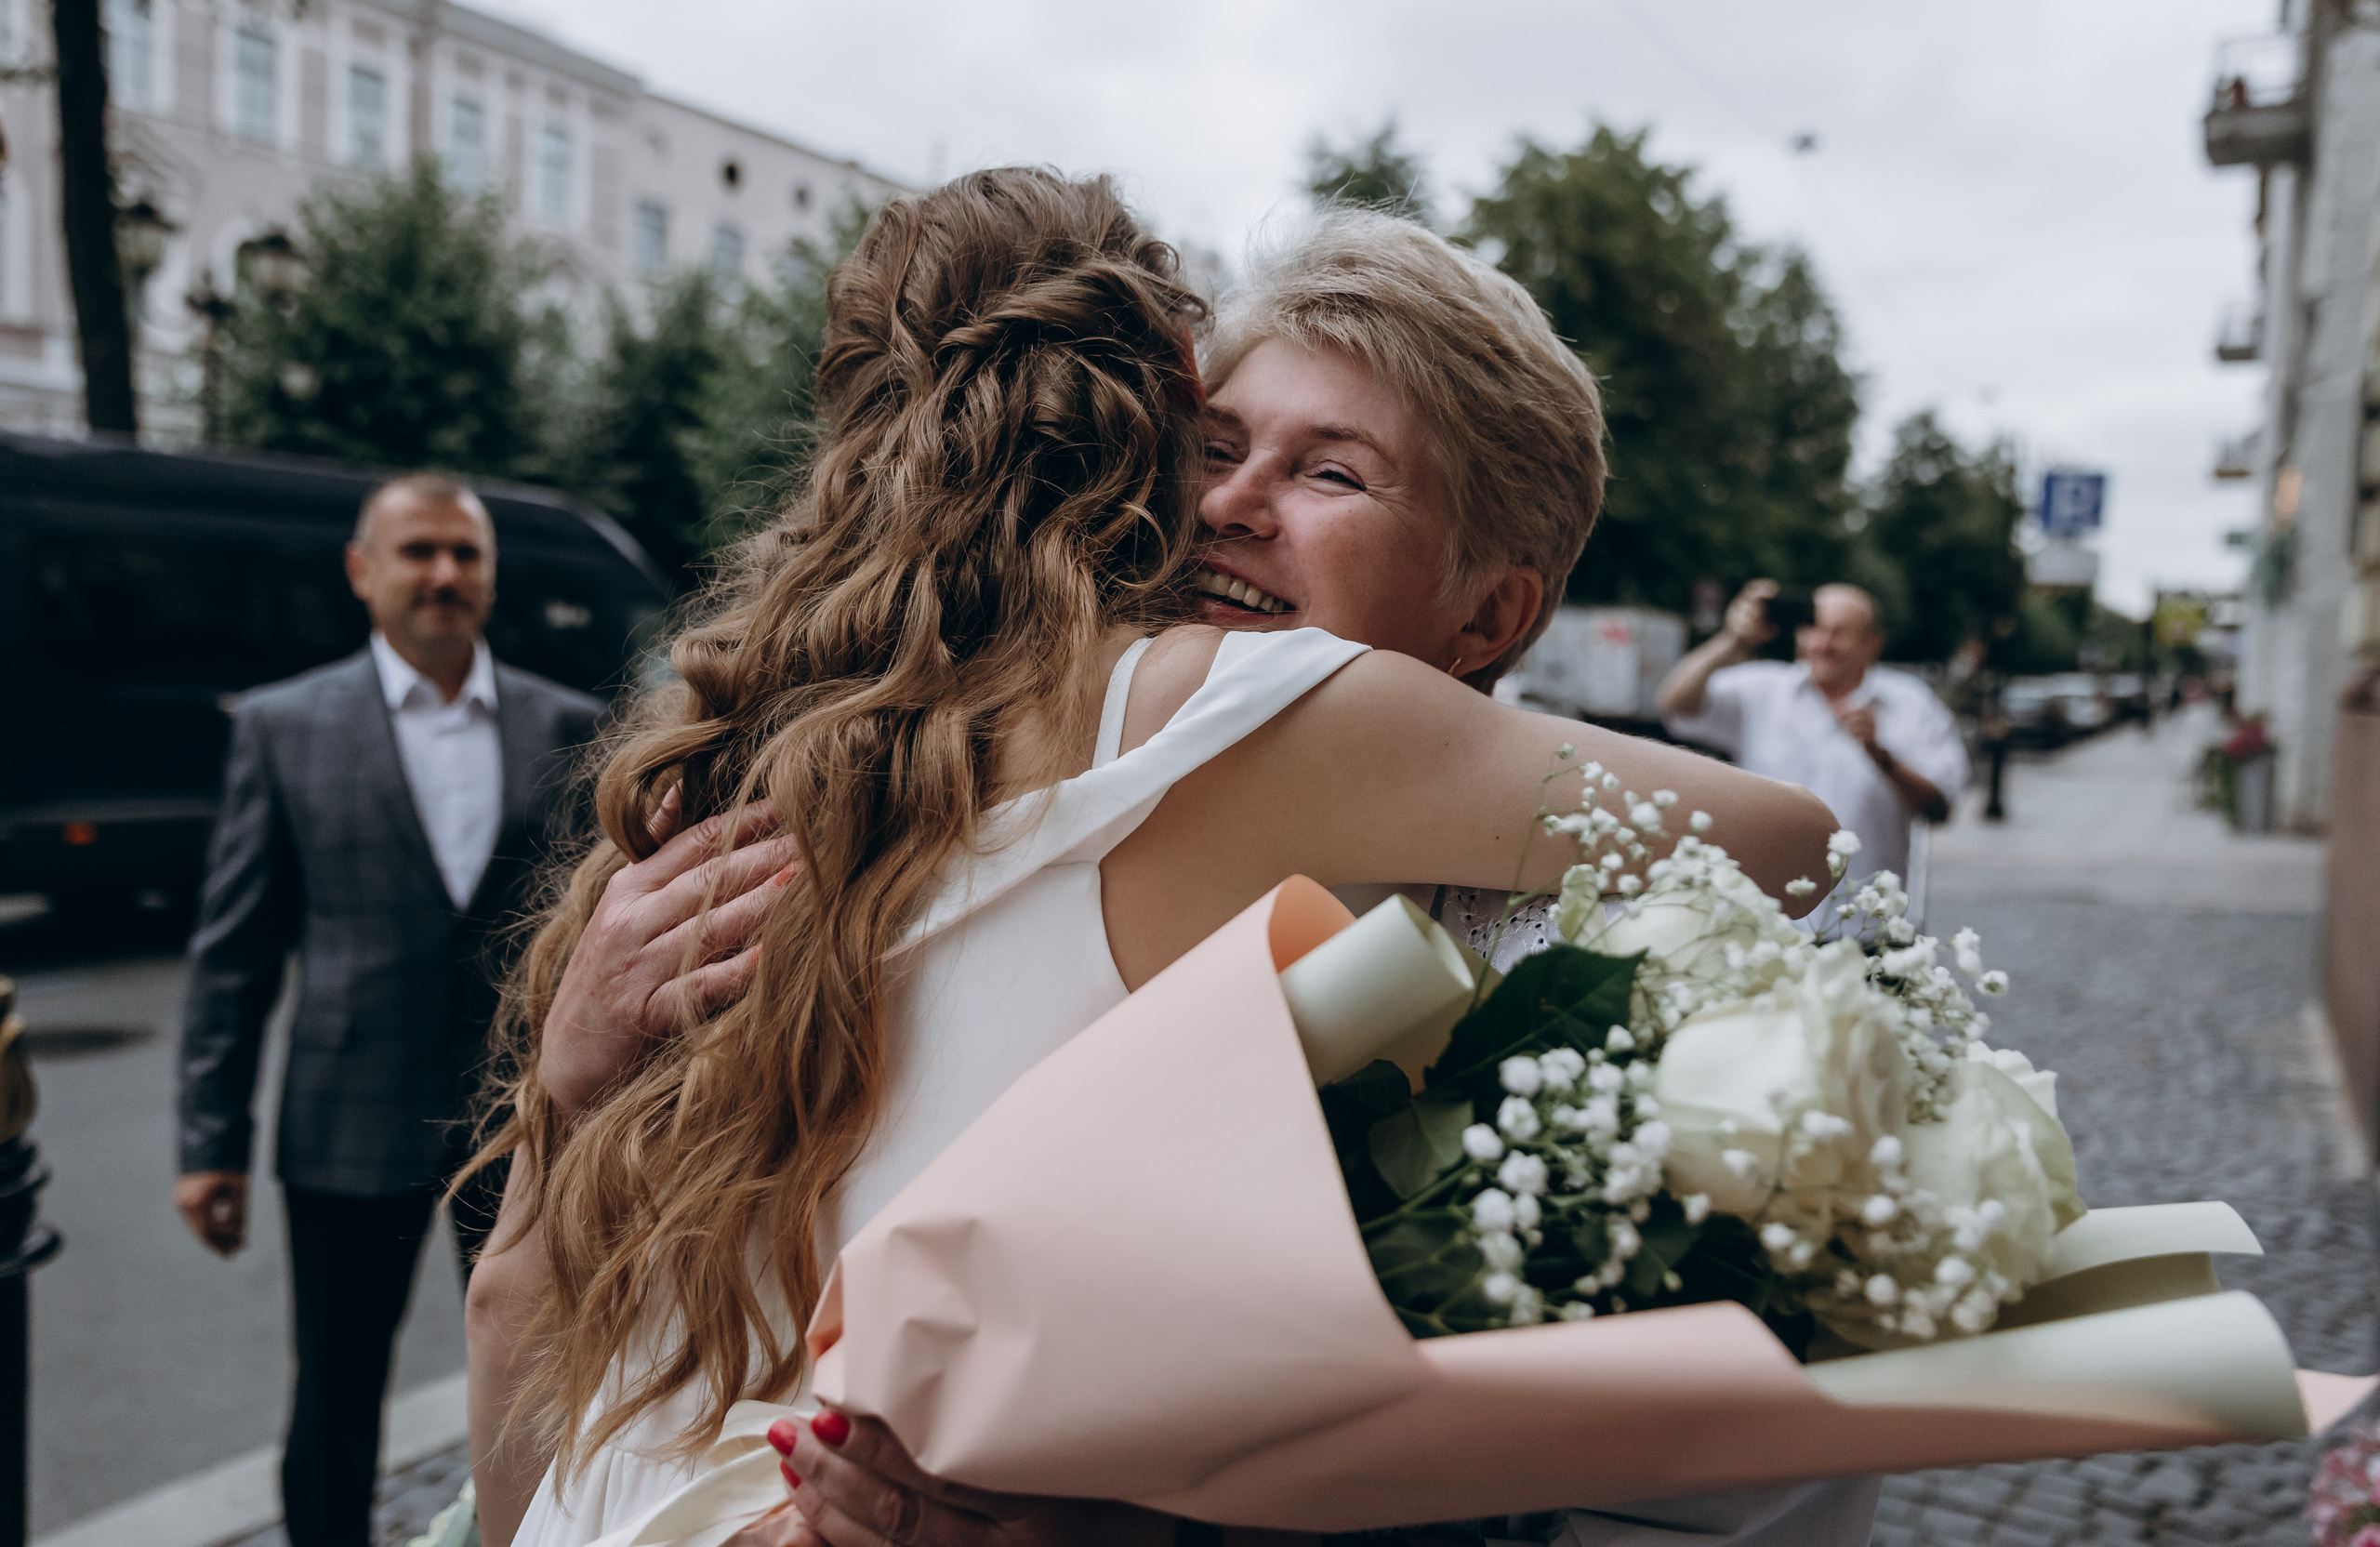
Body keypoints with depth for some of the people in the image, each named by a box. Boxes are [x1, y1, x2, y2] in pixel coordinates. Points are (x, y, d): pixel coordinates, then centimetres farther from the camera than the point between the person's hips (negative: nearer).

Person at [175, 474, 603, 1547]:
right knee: (335, 1399, 14)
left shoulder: (566, 727, 2)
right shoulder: (282, 726, -1)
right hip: (352, 1124, -1)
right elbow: (232, 951, 0)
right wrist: (212, 1142, -3)